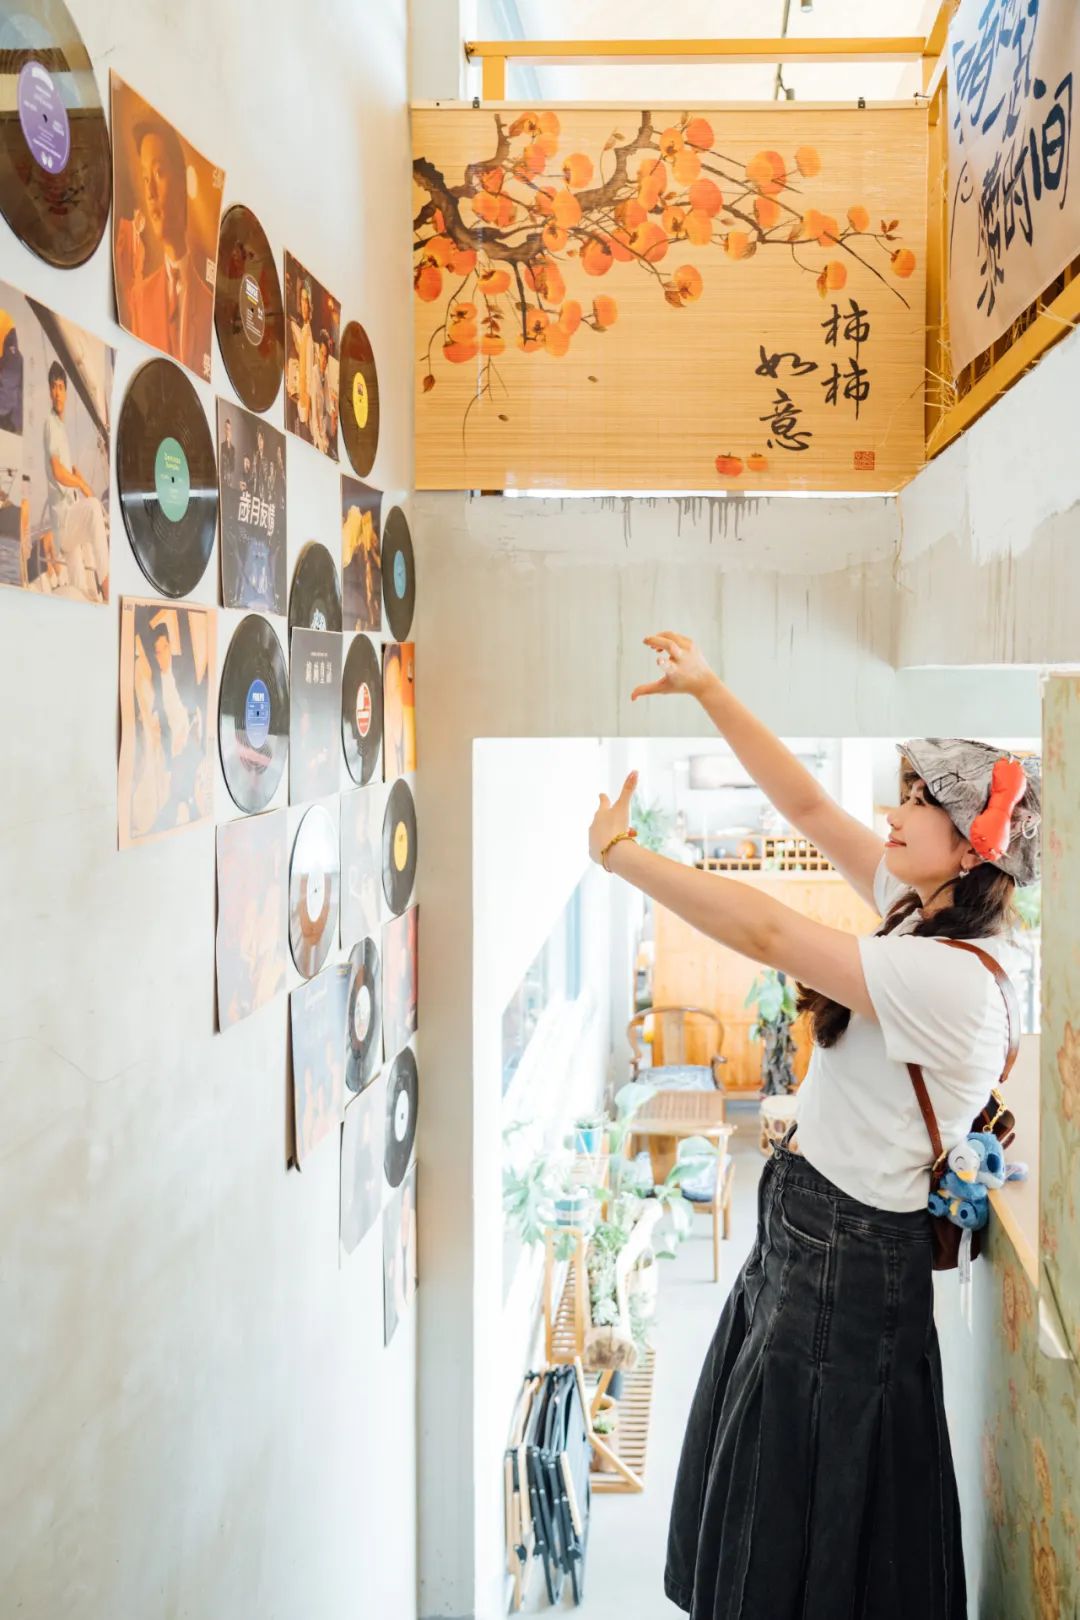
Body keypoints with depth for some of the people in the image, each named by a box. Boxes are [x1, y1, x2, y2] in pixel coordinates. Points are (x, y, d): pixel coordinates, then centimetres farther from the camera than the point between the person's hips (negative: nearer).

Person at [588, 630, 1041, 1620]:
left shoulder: (951, 977, -28)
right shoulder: (924, 913, -1)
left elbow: (765, 931, -32)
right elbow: (805, 806, 0)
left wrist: (618, 851, -24)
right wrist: (708, 689, -4)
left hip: (847, 1256, -9)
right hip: (808, 1223, 9)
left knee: (801, 1519, 13)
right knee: (761, 1485, 26)